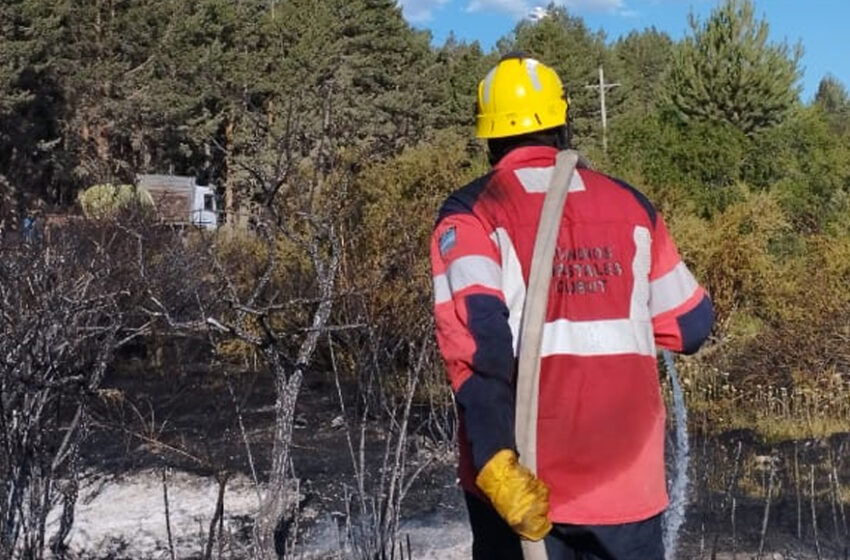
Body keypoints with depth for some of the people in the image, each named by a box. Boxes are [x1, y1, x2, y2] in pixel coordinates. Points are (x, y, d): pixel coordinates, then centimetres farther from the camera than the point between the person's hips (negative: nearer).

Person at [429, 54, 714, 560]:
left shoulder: (472, 214, -3)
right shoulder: (632, 205, 7)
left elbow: (474, 340, -18)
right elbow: (691, 325, 12)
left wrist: (495, 460, -22)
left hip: (520, 480, -2)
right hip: (628, 480, 2)